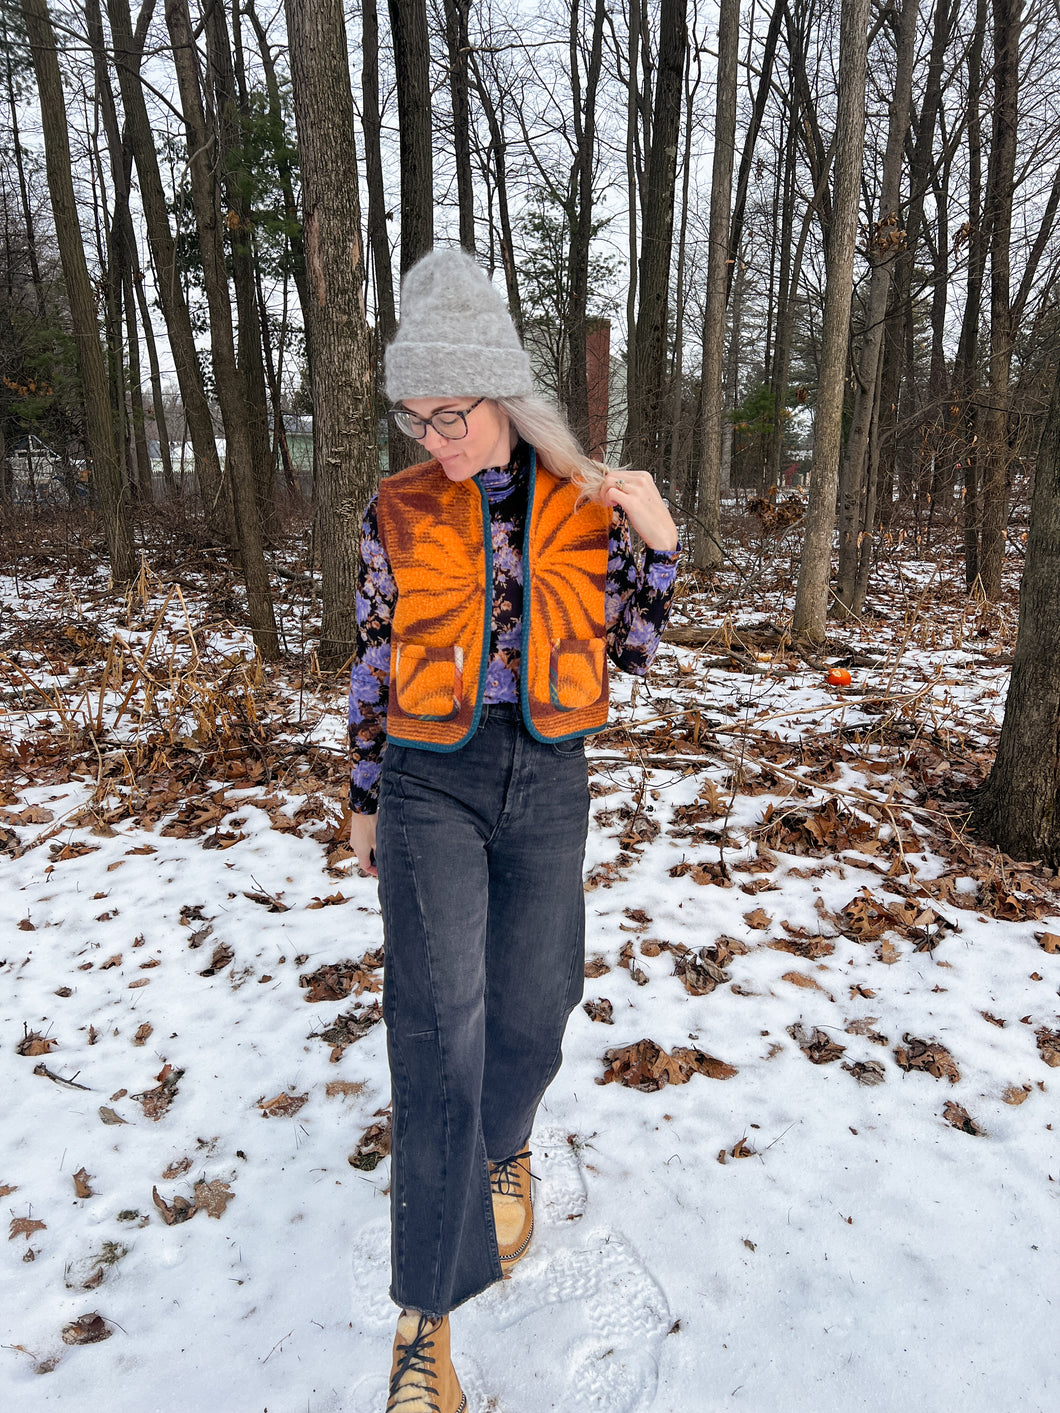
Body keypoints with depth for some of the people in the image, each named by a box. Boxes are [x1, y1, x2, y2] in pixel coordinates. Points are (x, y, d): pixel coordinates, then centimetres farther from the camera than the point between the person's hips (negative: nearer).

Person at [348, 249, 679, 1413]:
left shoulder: (584, 504, 0)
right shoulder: (399, 512, -1)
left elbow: (633, 651, 4)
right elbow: (374, 662, 5)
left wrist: (659, 542, -10)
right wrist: (364, 799, 8)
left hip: (548, 783, 2)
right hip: (432, 785, -1)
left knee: (530, 1008, 13)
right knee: (440, 1027, -8)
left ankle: (502, 1148, 48)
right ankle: (425, 1317, 9)